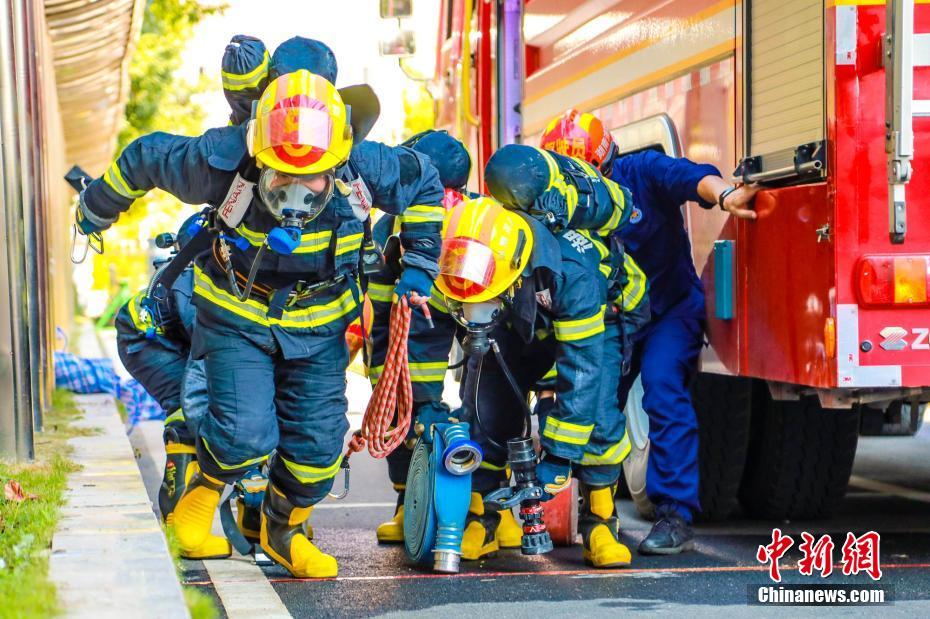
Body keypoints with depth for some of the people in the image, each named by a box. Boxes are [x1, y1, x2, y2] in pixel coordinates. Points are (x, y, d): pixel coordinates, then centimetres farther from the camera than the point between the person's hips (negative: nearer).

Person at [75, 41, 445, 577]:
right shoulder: (220, 161, -29)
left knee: (318, 445, 1)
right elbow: (145, 157, -9)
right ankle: (207, 485, 16)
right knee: (245, 434, -20)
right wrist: (98, 207, 9)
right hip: (237, 319, -2)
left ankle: (283, 530, 31)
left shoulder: (365, 168, -24)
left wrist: (419, 267, 0)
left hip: (318, 327, 3)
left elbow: (424, 183, -1)